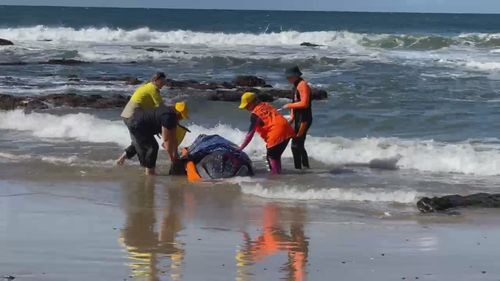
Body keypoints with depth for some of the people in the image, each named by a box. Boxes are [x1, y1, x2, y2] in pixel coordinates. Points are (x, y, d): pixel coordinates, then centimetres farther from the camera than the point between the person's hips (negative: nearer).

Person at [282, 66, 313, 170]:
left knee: (295, 145, -13)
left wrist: (289, 106, -15)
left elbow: (304, 103, -23)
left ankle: (298, 168, -12)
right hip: (298, 118, 11)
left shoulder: (302, 85, -15)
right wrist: (292, 118, 14)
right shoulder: (296, 86, 16)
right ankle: (306, 167, 27)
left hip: (304, 119, -11)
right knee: (299, 146, 18)